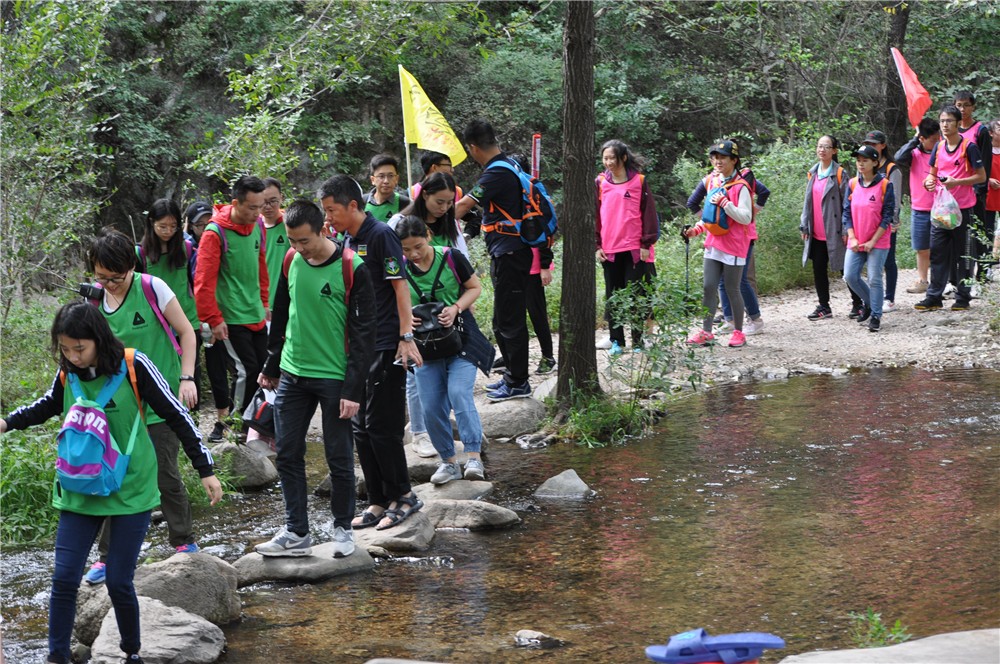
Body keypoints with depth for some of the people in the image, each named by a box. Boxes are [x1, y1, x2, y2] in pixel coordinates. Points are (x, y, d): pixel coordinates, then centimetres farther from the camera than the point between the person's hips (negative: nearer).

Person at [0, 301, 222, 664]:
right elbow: (49, 405, 20)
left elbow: (176, 416, -8)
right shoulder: (66, 374, -4)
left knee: (119, 581, -1)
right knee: (64, 578, -4)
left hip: (131, 490, -3)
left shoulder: (133, 367, -16)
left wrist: (205, 470, -7)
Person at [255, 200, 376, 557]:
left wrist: (353, 389, -15)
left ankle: (343, 529, 19)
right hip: (293, 375, 6)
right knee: (287, 454, 6)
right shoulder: (291, 261, 3)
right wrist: (271, 366, 19)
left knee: (339, 458, 4)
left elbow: (364, 332, -12)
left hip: (334, 379, -5)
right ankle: (296, 532, 15)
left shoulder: (352, 268, -14)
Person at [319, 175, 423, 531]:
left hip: (385, 347, -9)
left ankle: (403, 495, 6)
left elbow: (400, 286, -14)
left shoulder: (380, 235, -10)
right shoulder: (346, 241, 14)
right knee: (361, 428, 9)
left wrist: (406, 337, -18)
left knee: (380, 426, -7)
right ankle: (379, 502, 17)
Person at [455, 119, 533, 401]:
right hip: (507, 253, 10)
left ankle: (518, 383, 4)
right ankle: (512, 374, 26)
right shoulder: (510, 164, 11)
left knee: (509, 321, -3)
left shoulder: (497, 173, -19)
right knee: (503, 322, 17)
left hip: (509, 256, -10)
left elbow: (462, 206, -17)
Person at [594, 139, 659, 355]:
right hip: (609, 250, 3)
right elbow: (594, 215, 9)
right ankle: (616, 341, 13)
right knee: (612, 296, 6)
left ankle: (637, 340, 7)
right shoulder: (600, 183, 6)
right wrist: (596, 245, 3)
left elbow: (648, 213, 0)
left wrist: (646, 244, -4)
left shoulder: (639, 181, 0)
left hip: (634, 249, -2)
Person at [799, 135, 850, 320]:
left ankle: (857, 303, 17)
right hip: (816, 233, 6)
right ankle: (824, 307, 15)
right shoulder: (812, 173, 10)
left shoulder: (839, 173, -8)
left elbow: (846, 202, -10)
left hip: (834, 232, -6)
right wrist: (804, 226, 9)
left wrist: (846, 230, -14)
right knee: (818, 269, 7)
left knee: (845, 269, 4)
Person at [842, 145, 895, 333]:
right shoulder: (853, 184, 5)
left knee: (874, 279, -4)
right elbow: (847, 212, 6)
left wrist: (872, 241, -13)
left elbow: (887, 217, -9)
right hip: (856, 243, 4)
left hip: (877, 243, -4)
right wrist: (852, 238, -5)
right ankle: (869, 303, 25)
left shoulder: (885, 185, -7)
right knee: (850, 276, 1)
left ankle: (875, 316, 8)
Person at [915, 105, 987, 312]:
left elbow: (981, 176, -7)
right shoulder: (939, 147, 9)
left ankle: (963, 298, 9)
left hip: (962, 208, -5)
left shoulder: (968, 147, -7)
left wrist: (956, 182, -18)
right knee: (937, 252, 4)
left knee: (962, 254, 2)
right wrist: (929, 181, -4)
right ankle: (934, 297, 8)